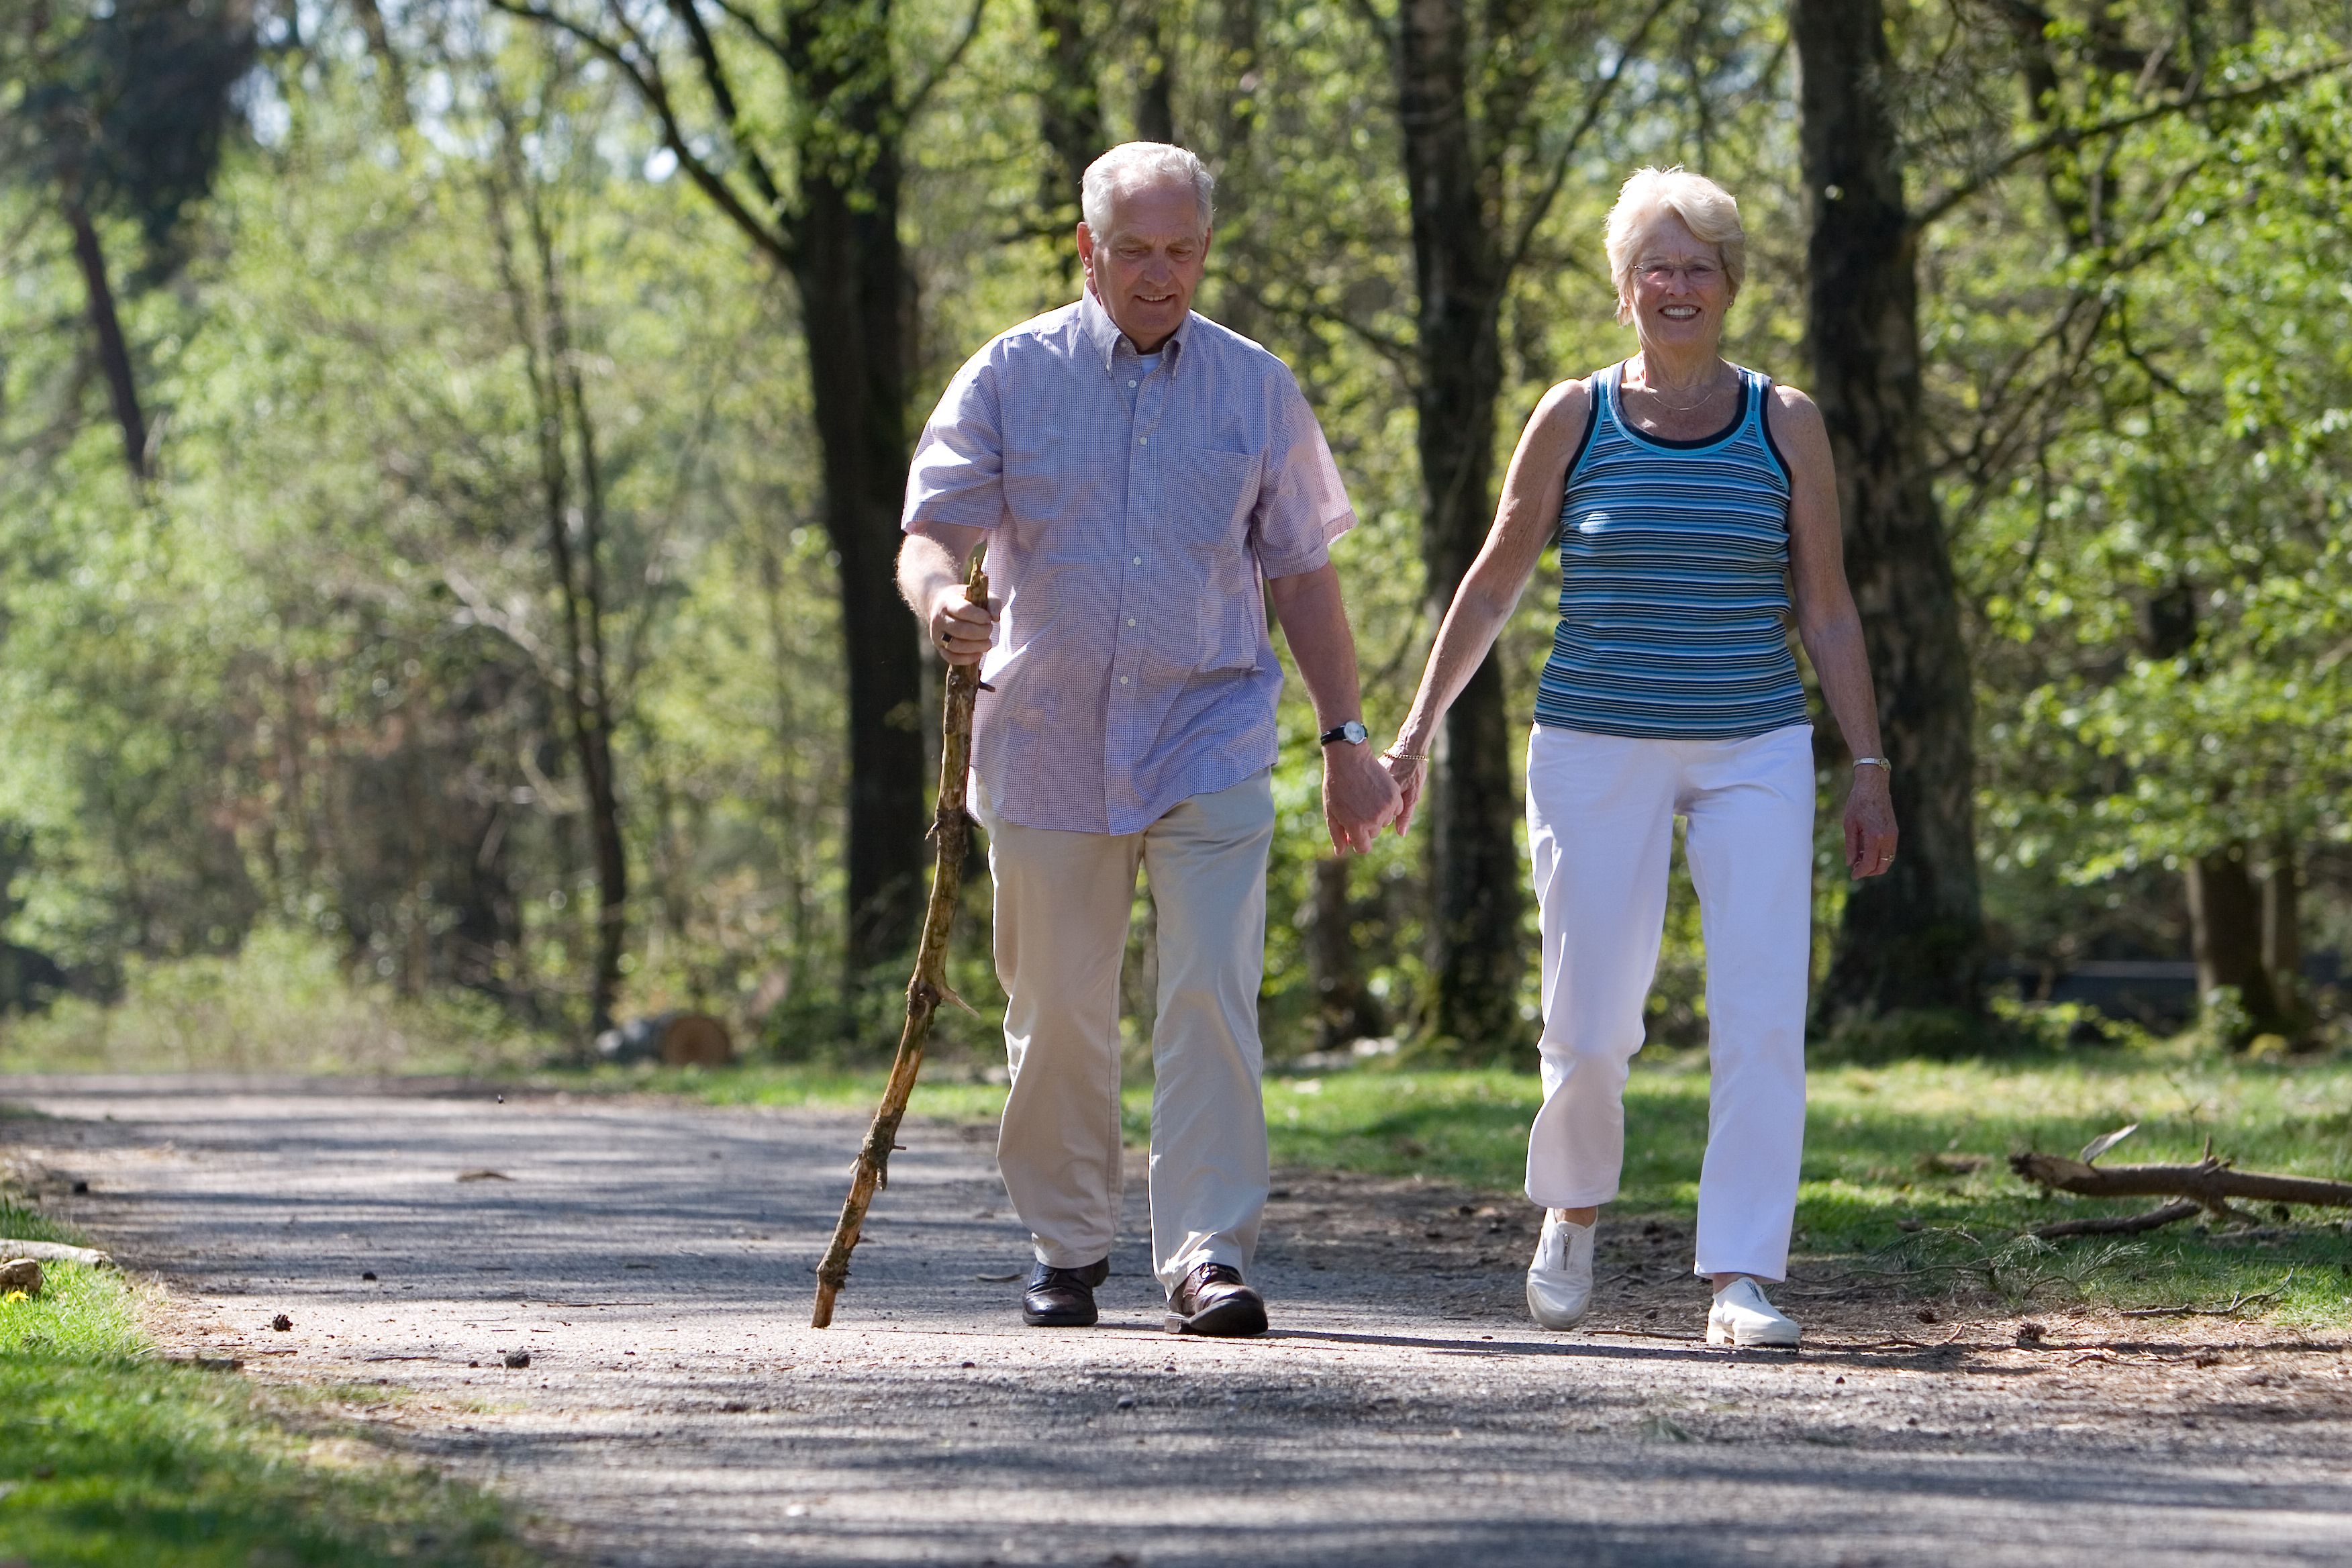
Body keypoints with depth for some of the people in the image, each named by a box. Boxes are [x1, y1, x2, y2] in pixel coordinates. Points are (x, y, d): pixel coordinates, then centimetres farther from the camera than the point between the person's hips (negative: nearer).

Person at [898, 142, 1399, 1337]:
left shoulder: (1256, 388, 8)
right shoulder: (1012, 376, 3)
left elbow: (1302, 571, 13)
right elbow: (930, 529, -4)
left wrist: (1344, 736, 11)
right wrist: (941, 598, -28)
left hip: (1209, 741, 0)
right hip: (1047, 737, 0)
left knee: (1212, 995, -14)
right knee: (1058, 1013, 7)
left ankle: (1208, 1253, -14)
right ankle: (1066, 1248, 22)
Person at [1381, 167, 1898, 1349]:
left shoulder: (1783, 426, 5)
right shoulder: (1575, 419, 3)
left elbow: (1826, 610, 8)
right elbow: (1491, 587, 11)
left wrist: (1868, 767, 3)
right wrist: (1416, 731, 8)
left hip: (1753, 752, 1)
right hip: (1597, 751, -1)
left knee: (1761, 1019, -10)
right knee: (1590, 1024, 0)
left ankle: (1741, 1278, -7)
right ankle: (1572, 1210, 29)